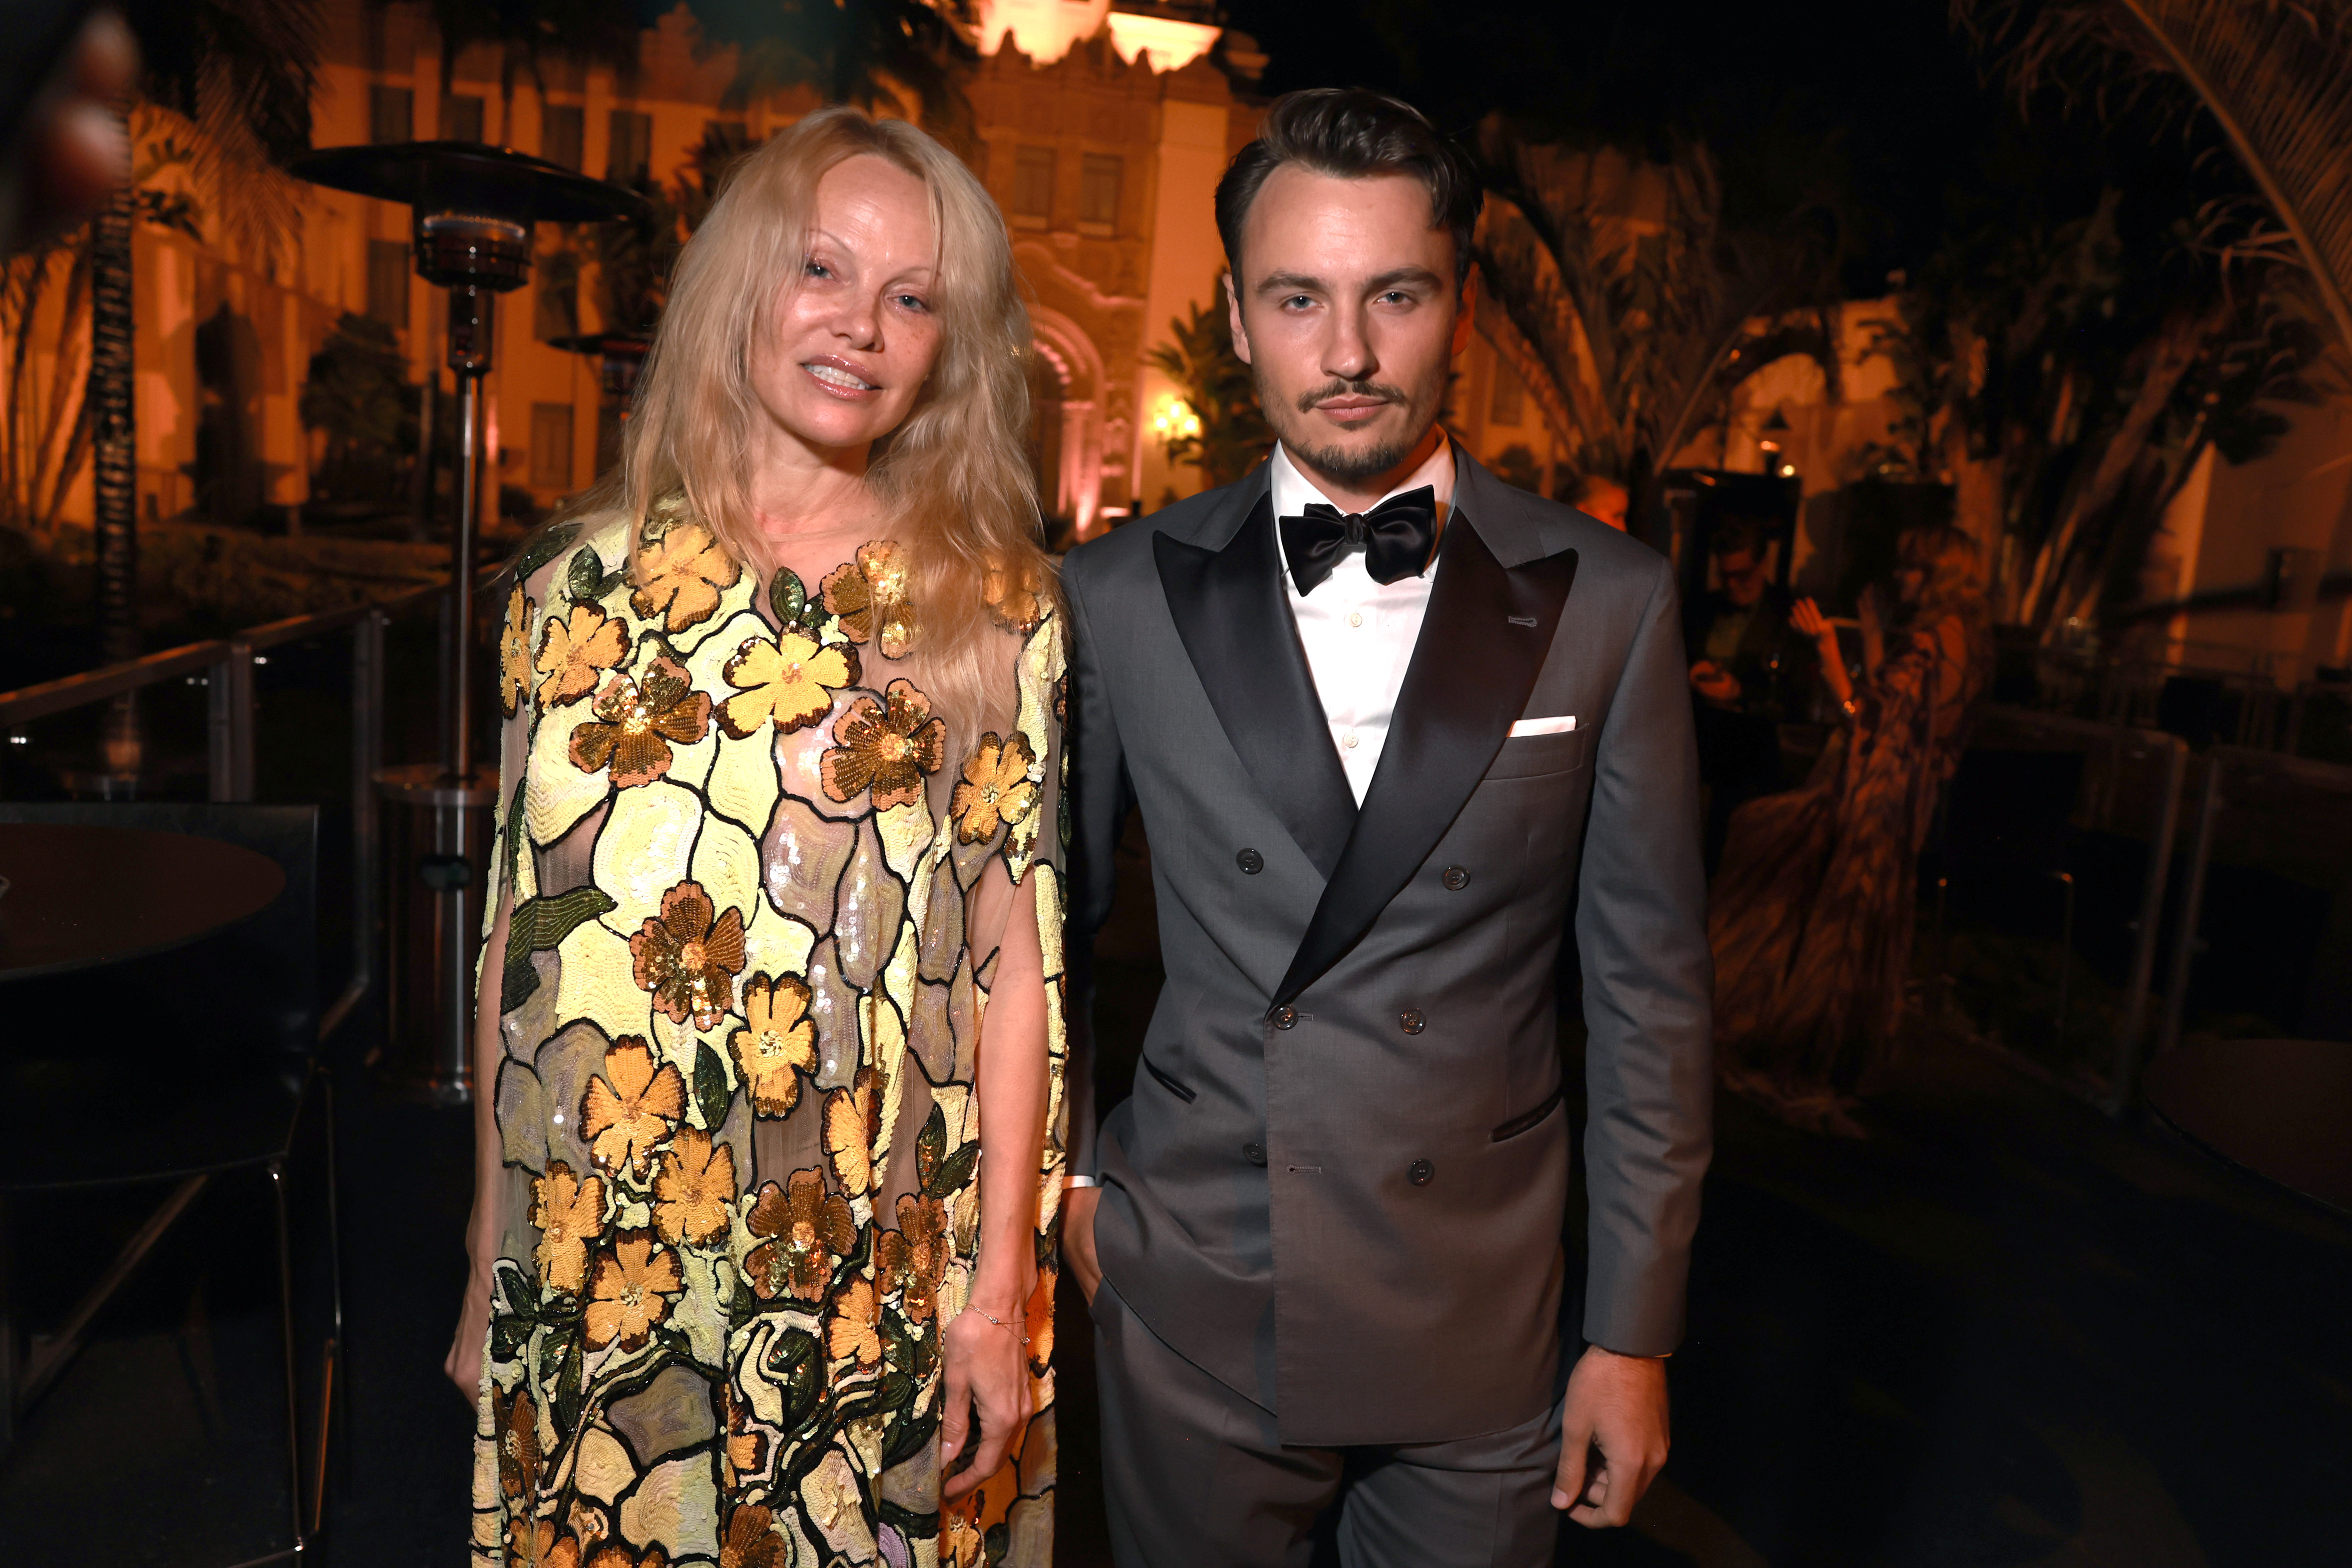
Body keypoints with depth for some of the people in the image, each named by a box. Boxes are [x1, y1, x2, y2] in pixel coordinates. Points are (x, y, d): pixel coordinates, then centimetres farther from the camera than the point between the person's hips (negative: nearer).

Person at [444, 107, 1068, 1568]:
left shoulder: (994, 606, -4)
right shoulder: (581, 587, 2)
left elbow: (1017, 955, -6)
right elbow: (518, 940, 5)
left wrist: (1001, 1288, -8)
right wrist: (490, 1273, 8)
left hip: (881, 1282, -1)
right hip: (593, 1278, 2)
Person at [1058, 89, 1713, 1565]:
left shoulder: (1605, 599, -6)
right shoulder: (1122, 593, -4)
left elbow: (1652, 987, -3)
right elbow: (1042, 919, 7)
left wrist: (1636, 1333, -1)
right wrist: (1059, 1171, 4)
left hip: (1484, 1329, 0)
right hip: (1194, 1315, 1)